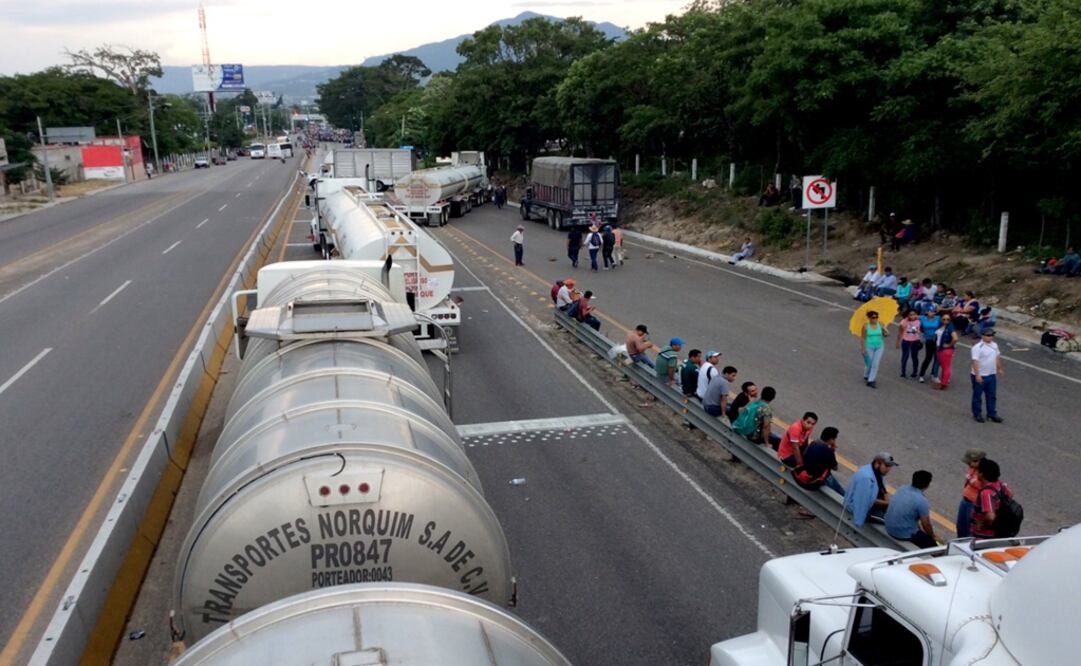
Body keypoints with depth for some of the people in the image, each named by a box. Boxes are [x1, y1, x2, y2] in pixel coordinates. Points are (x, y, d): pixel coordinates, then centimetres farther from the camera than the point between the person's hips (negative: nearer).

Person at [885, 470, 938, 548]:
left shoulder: (902, 488, 0)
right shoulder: (922, 501, -21)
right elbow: (926, 525, -11)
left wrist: (918, 526, 26)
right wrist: (932, 536, 9)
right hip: (904, 534, -7)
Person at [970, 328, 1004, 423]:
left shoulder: (994, 345, 6)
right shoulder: (977, 347, -20)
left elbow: (997, 357, 19)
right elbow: (975, 361, -24)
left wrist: (999, 369, 22)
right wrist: (977, 375, -28)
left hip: (992, 375, 7)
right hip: (980, 376, -7)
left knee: (992, 395, 13)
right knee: (977, 396, 6)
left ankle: (992, 414, 23)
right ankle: (977, 414, 18)